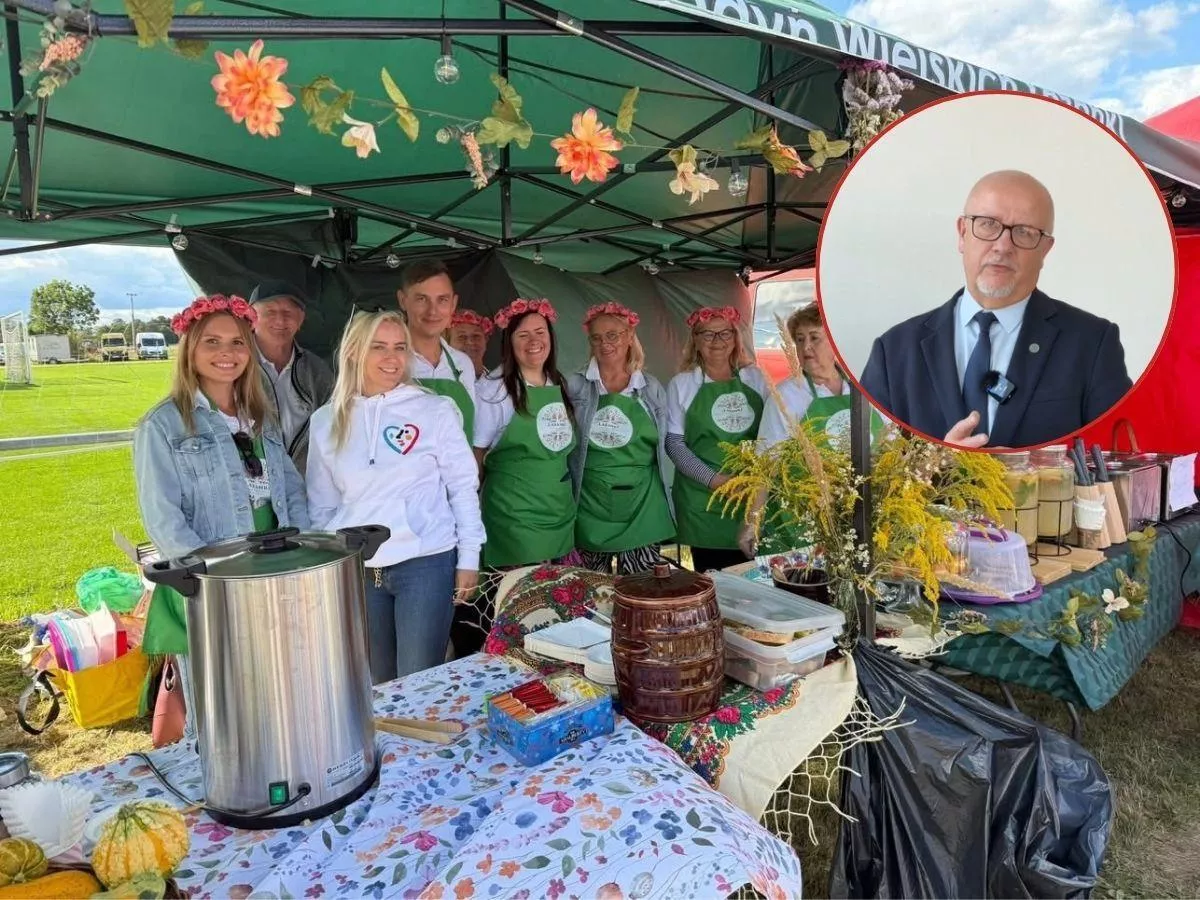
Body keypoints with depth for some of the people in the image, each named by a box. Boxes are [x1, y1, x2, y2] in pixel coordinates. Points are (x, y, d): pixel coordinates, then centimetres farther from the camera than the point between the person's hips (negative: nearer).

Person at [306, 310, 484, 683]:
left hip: (426, 562, -3)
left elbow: (463, 487, -1)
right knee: (374, 686, 15)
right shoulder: (326, 420, 5)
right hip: (354, 570, 3)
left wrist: (468, 558, -2)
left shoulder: (436, 410, -4)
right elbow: (321, 504, 13)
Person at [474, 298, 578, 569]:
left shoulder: (559, 385, 8)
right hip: (515, 513, -6)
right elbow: (476, 453, -6)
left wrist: (566, 491, 15)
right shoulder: (494, 388, -11)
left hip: (559, 509, 6)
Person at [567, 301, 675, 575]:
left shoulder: (651, 387, 5)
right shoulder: (575, 386, -1)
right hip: (592, 504, -1)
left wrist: (661, 498, 10)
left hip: (642, 504, 1)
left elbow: (661, 445, 11)